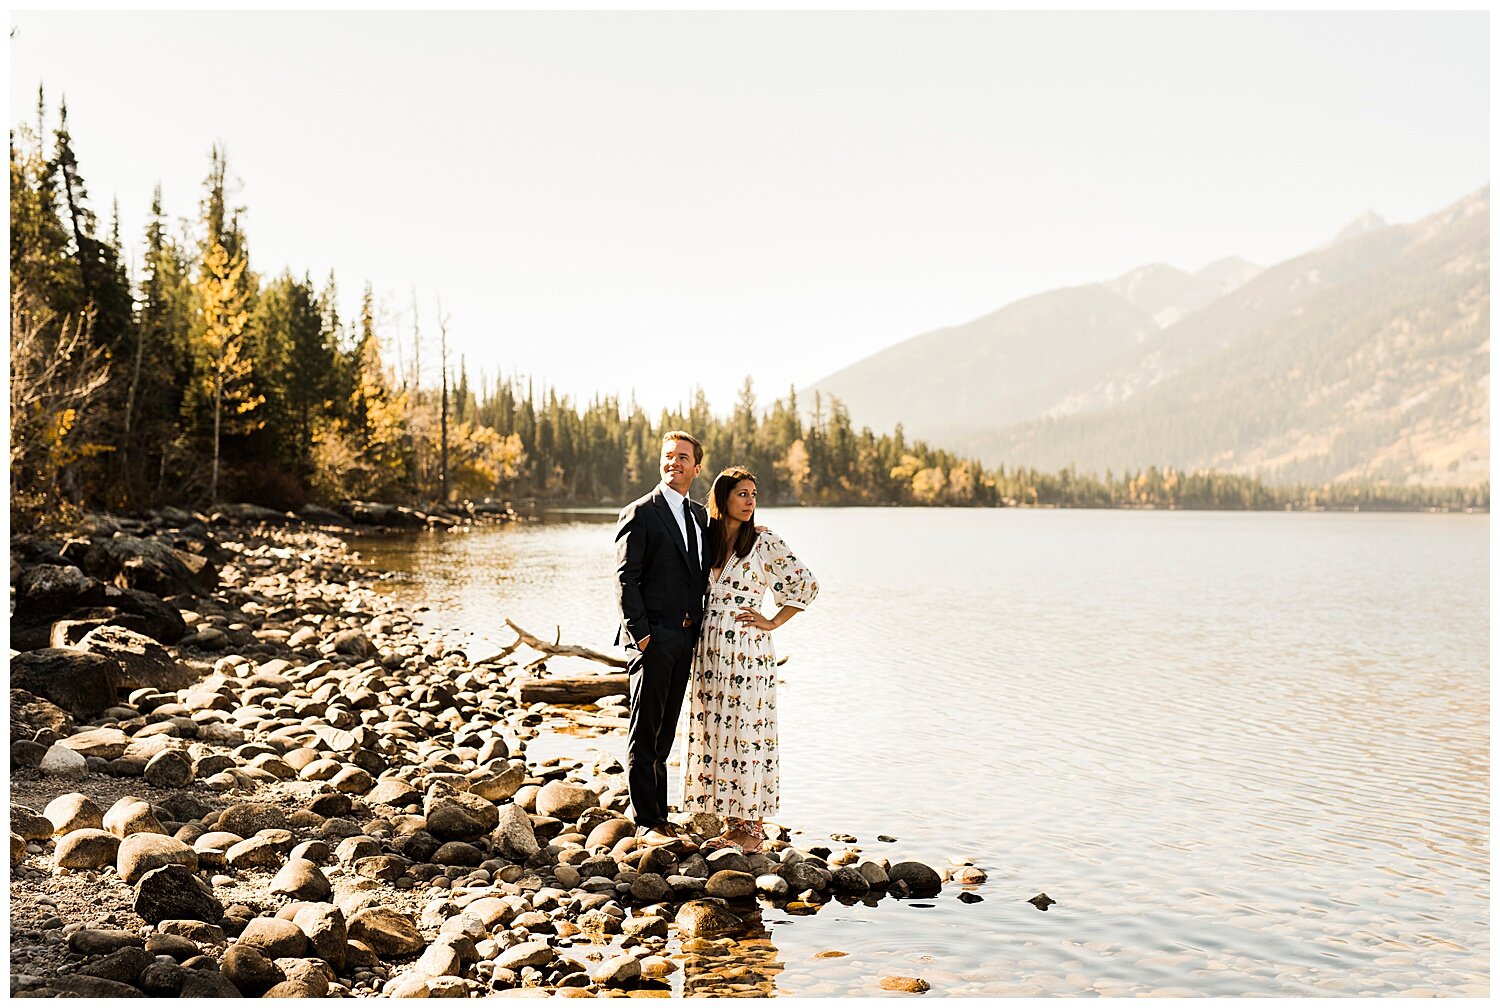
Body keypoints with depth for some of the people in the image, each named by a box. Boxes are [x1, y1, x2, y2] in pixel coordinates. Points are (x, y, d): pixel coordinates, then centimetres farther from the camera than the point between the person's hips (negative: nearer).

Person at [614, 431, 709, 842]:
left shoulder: (700, 516, 15)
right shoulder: (639, 513, -6)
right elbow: (625, 580, -11)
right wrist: (641, 633, -15)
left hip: (684, 639, 7)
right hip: (652, 638, -7)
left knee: (663, 734, 14)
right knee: (644, 734, 0)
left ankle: (660, 816, 23)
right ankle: (648, 822, 7)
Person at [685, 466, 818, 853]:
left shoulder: (764, 541, -5)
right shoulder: (708, 539, 9)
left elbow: (806, 584, -4)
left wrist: (773, 622, -4)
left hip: (747, 649, -5)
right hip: (710, 648, 6)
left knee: (746, 730, -3)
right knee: (715, 730, 7)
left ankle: (753, 825, 7)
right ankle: (732, 823, 17)